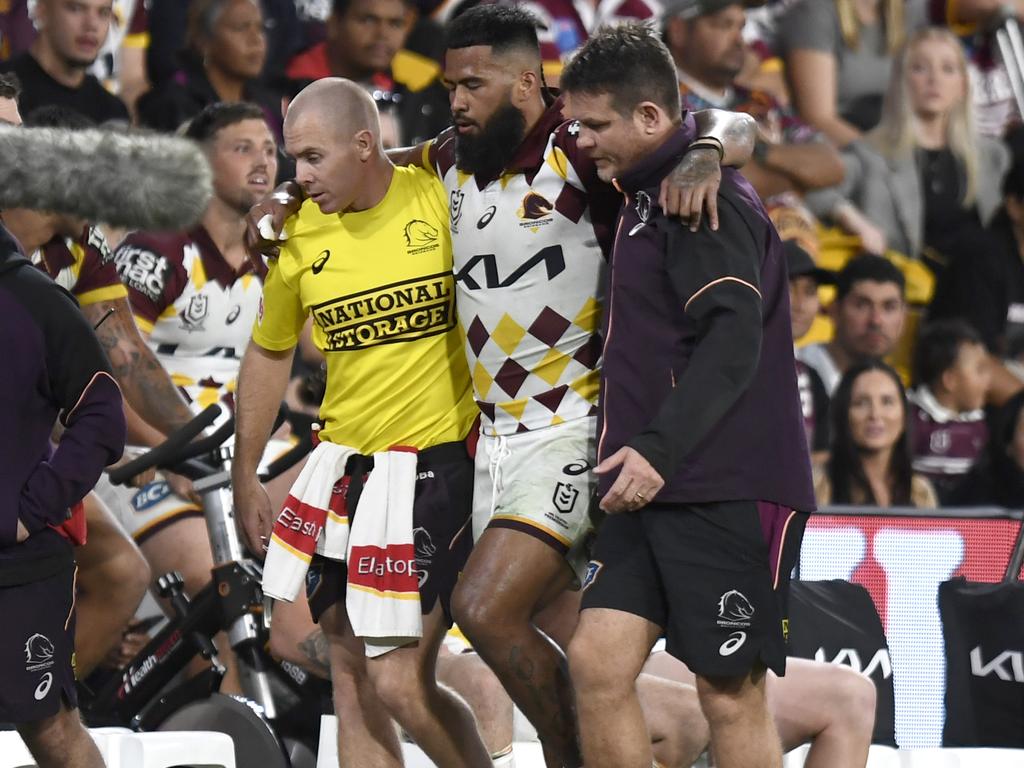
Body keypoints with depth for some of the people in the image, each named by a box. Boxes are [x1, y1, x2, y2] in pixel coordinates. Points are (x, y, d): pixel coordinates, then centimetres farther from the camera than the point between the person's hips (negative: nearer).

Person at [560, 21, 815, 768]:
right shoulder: (645, 195, 18)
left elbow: (732, 341, -23)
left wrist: (659, 449, -30)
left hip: (727, 490, -9)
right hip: (657, 488, 9)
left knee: (731, 694, -5)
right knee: (598, 659, -1)